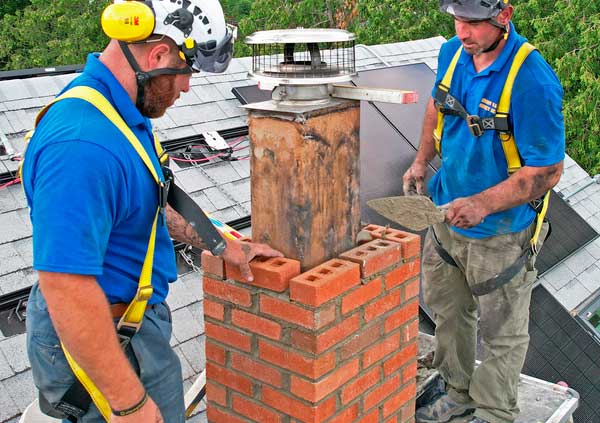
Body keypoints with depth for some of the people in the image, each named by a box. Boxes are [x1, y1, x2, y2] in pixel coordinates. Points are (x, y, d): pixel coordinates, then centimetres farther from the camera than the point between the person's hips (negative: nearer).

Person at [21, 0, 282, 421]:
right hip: (97, 340, -9)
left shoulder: (123, 110, 1)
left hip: (137, 318, 9)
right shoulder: (83, 145, -32)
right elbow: (66, 290, -33)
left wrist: (221, 245, 22)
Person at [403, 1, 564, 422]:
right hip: (448, 216, 7)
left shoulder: (533, 82, -27)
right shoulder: (452, 53, -5)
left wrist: (483, 204, -31)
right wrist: (422, 162, 9)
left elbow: (548, 171, -24)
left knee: (501, 333, 13)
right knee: (447, 310, 24)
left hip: (500, 234, -7)